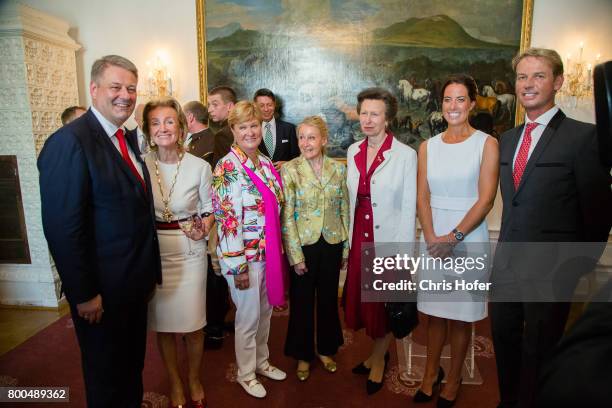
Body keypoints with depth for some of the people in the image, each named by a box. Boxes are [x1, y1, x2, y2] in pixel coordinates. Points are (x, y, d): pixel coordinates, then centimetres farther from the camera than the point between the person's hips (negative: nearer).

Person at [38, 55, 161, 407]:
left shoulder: (128, 139, 7)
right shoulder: (69, 142, -19)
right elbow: (62, 227, -21)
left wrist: (149, 272, 10)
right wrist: (84, 294, -18)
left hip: (135, 282, 8)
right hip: (102, 290, -7)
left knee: (133, 365, 26)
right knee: (106, 380, 16)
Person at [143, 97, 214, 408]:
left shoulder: (200, 166, -5)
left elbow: (209, 208, 5)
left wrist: (204, 227, -14)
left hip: (189, 249, -1)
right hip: (152, 250, 1)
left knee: (192, 323, 4)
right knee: (162, 322, 11)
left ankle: (194, 379, 32)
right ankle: (174, 383, 35)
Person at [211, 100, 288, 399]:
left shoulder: (265, 163, 6)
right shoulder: (227, 168, -16)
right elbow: (227, 219, -19)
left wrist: (278, 250, 13)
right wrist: (238, 265, -19)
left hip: (269, 251, 7)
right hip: (244, 254, -7)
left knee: (265, 310, 20)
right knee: (248, 316, 9)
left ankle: (261, 361, 42)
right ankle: (246, 373, 31)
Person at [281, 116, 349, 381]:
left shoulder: (338, 169, 0)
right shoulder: (289, 170, -9)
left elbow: (344, 210, 5)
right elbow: (286, 217, -10)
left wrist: (346, 248, 5)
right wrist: (296, 255, -12)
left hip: (332, 244, 3)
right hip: (304, 245, -2)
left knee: (328, 299, 16)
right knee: (302, 301, 11)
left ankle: (326, 349, 38)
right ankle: (303, 355, 32)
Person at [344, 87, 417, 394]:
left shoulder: (406, 155, -11)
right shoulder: (354, 151, 4)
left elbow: (409, 207, -11)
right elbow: (351, 199, 10)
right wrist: (348, 237, 9)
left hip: (388, 240, -5)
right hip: (359, 238, 5)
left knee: (384, 302, 11)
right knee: (360, 297, 15)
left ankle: (378, 358, 36)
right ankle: (379, 352, 40)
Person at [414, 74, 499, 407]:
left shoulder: (486, 144, -2)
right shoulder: (428, 146, 7)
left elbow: (486, 199, -9)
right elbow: (422, 196, 2)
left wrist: (454, 237, -15)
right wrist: (432, 238, -11)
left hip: (468, 238, -2)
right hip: (433, 238, 3)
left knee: (461, 313, 8)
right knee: (434, 310, 12)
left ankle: (453, 379, 26)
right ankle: (431, 371, 30)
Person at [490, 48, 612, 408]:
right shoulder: (508, 139, 10)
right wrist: (507, 247, 10)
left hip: (550, 269, -6)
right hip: (506, 263, 6)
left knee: (539, 350, 11)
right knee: (505, 341, 19)